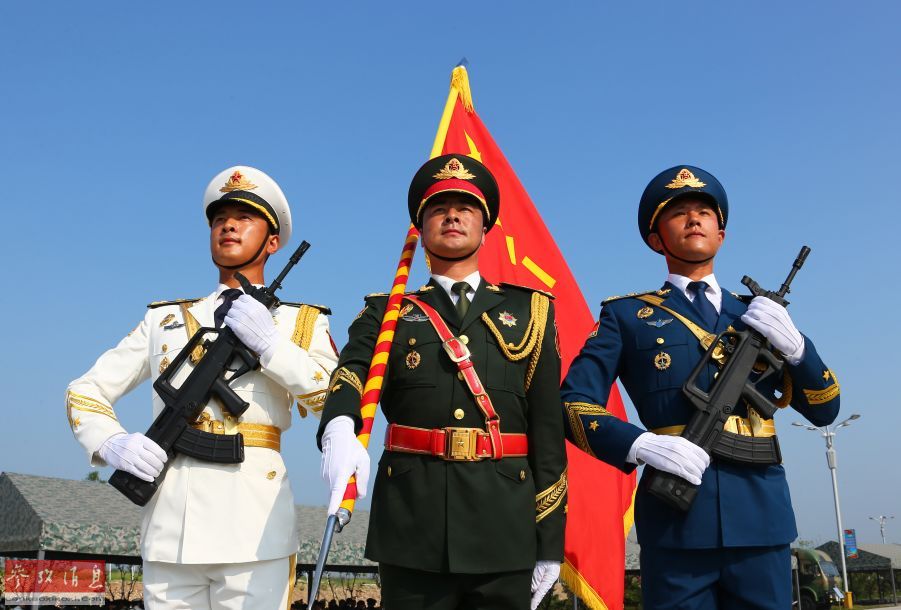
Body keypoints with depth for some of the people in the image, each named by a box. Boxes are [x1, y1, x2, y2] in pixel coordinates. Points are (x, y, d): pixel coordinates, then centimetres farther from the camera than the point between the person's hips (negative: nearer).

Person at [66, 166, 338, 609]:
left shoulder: (299, 322, 10)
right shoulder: (164, 320, 18)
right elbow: (84, 392, 17)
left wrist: (270, 344, -13)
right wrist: (112, 444, -3)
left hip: (254, 527, -2)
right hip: (169, 525, 3)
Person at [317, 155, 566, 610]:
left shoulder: (530, 312, 11)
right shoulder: (387, 314, 10)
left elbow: (547, 428, 6)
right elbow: (351, 371, -11)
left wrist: (549, 541, 3)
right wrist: (339, 431, -34)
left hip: (504, 526, 1)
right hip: (411, 523, 0)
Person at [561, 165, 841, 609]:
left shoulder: (760, 314, 17)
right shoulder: (627, 316, 6)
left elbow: (824, 410, 15)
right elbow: (573, 404, -3)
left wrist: (794, 344, -3)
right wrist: (641, 444, -20)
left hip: (761, 515, 3)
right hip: (676, 518, -3)